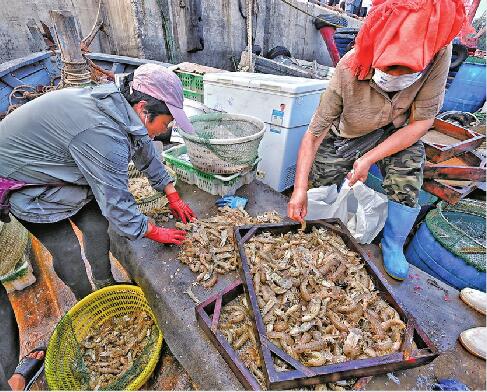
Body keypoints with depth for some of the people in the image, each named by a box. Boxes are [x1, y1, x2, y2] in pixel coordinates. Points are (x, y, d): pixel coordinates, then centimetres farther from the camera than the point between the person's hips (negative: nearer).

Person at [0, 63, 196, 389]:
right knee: (69, 253, -6)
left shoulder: (120, 103, -10)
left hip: (52, 164, 8)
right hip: (26, 186, -8)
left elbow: (146, 152, 3)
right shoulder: (103, 136, -38)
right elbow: (117, 203, -30)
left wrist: (173, 197, 5)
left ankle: (105, 287, 26)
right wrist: (156, 233, -14)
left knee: (97, 224, 7)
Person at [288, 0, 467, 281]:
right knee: (320, 178, -12)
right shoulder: (349, 71, -34)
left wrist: (369, 158, -29)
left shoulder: (439, 53, -29)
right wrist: (300, 189, -35)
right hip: (349, 134, 0)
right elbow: (315, 132, -31)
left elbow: (422, 121, -21)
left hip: (400, 131, 1)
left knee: (407, 184, -19)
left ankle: (393, 246, 7)